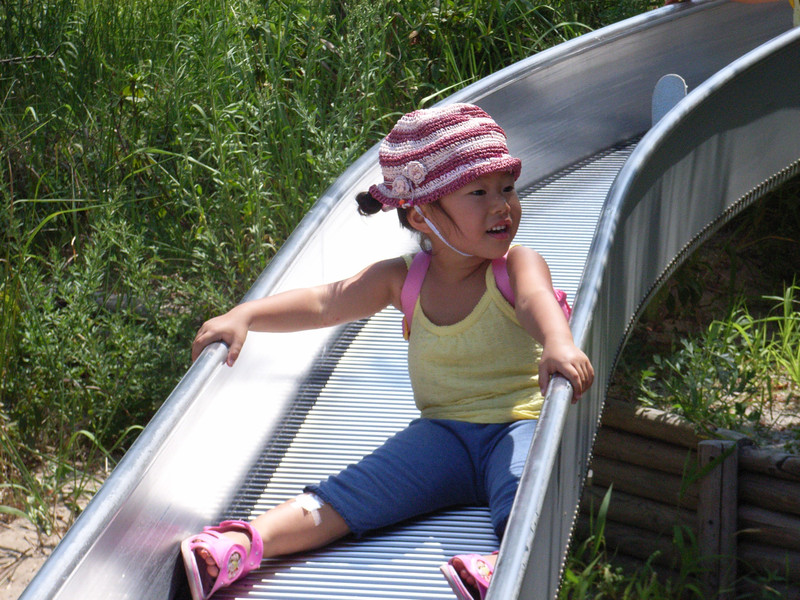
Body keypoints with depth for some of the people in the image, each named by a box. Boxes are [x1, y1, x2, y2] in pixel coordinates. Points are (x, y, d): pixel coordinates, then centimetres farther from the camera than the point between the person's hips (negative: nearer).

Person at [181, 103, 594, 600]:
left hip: (519, 423, -2)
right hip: (444, 432, 2)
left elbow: (536, 300, -29)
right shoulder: (403, 279, 5)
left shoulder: (518, 266, -6)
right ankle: (242, 545, -32)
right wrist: (243, 316, -8)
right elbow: (323, 303, 5)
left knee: (525, 488, -36)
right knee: (356, 490, -18)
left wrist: (558, 345, -53)